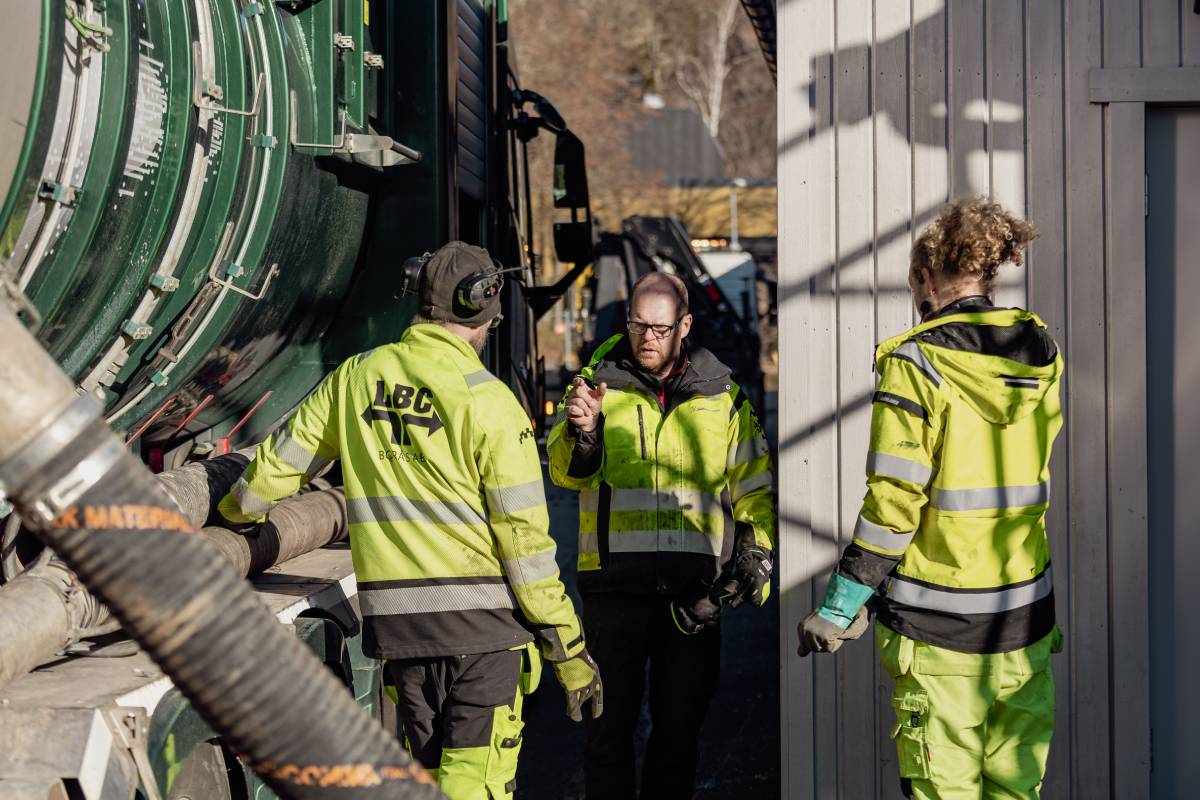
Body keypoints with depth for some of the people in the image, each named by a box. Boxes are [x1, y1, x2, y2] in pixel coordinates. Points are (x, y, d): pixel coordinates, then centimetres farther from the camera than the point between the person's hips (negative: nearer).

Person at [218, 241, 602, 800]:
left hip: (393, 619, 5)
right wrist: (569, 648, -4)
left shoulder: (356, 377, 7)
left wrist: (235, 511, 42)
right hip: (479, 610, -5)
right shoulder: (488, 401, -8)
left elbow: (283, 458, 20)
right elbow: (525, 535, -9)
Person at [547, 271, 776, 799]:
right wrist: (580, 432, -31)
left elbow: (754, 487, 16)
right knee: (610, 720, 2)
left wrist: (757, 552, 2)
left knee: (681, 721, 7)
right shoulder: (599, 383, 4)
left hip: (694, 587, 2)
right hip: (615, 580, -1)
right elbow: (565, 472, -10)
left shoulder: (722, 397, 9)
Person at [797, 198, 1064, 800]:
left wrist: (837, 609, -7)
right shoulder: (1042, 357, 4)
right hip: (1024, 620, 5)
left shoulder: (916, 363, -11)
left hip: (937, 628, -5)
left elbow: (893, 503, -14)